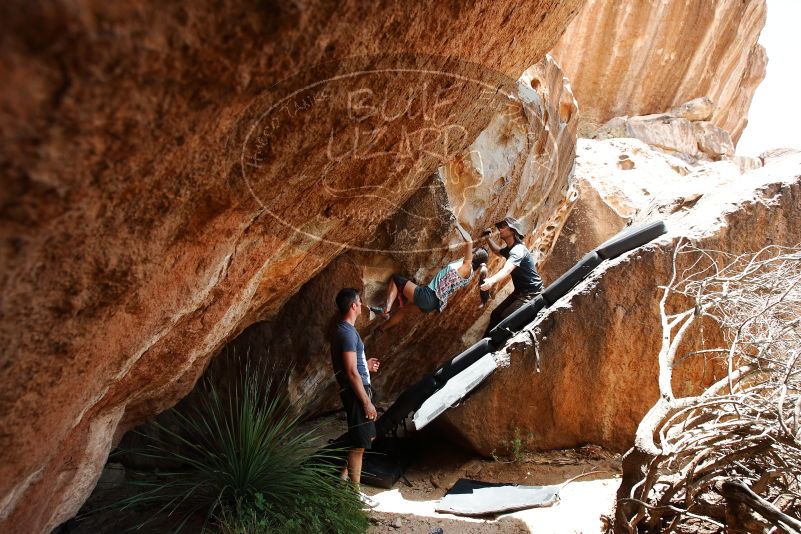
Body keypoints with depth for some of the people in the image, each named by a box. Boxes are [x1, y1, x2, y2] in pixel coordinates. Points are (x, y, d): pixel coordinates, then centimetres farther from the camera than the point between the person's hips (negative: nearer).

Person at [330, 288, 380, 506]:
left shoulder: (342, 330, 13)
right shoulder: (348, 333, -19)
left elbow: (350, 365, 21)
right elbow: (351, 372, -22)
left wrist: (366, 365, 18)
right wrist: (367, 402, -18)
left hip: (359, 391, 10)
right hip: (356, 393, -10)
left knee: (367, 437, 20)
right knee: (359, 444, -1)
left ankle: (344, 478, 27)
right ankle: (355, 493, 10)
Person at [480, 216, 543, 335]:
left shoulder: (518, 249, -23)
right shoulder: (509, 249, 9)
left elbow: (507, 269, -43)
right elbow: (497, 250, 34)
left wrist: (492, 281, -60)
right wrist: (487, 238, 19)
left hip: (531, 294, -10)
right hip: (519, 292, 10)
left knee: (505, 318, -22)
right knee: (495, 315, 3)